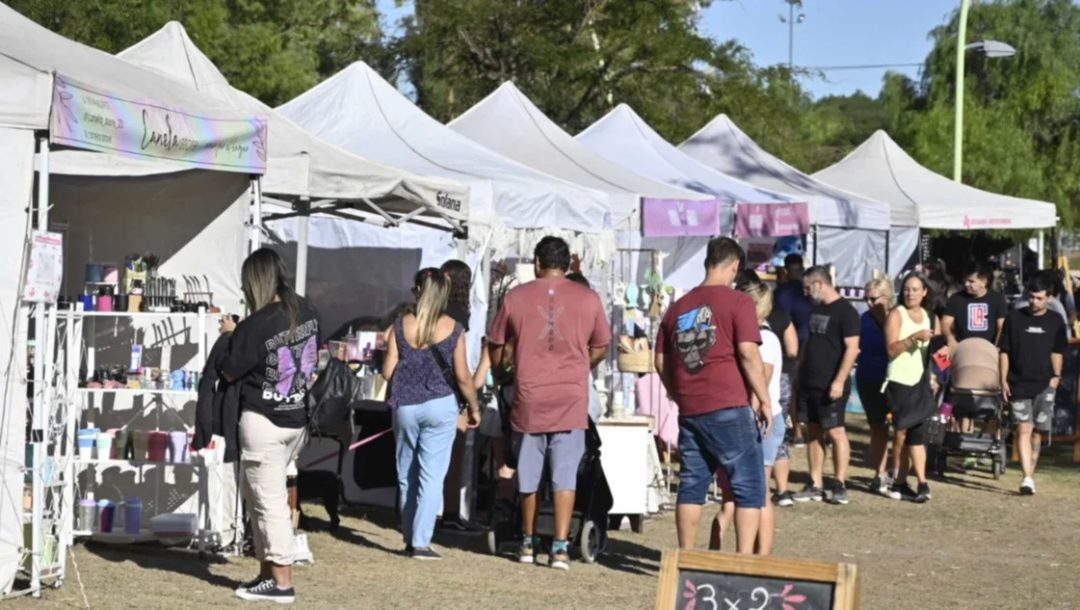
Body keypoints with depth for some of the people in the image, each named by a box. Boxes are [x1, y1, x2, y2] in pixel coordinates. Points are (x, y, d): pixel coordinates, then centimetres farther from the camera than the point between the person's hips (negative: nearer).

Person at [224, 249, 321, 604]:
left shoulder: (255, 325, -20)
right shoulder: (307, 313, 1)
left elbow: (230, 373, -8)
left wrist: (231, 335, 8)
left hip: (263, 421, -7)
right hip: (298, 420, 8)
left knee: (269, 501, 0)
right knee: (261, 496, 18)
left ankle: (282, 583, 3)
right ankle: (267, 573, 22)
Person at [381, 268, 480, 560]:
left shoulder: (401, 325, 0)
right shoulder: (453, 329, -4)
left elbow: (387, 371, 0)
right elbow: (462, 376, -3)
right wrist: (474, 407, 11)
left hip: (405, 406, 2)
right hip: (440, 405, -2)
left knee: (407, 476, 13)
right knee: (431, 476, -1)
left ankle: (410, 539, 19)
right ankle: (420, 541, -6)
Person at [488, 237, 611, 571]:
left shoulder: (515, 297, 1)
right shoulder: (588, 298, 2)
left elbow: (495, 348, 9)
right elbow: (600, 348, 11)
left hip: (528, 400, 0)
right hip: (571, 400, 0)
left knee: (528, 475, 13)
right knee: (565, 476, 1)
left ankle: (528, 543, 24)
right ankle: (560, 547, -5)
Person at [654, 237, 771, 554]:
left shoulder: (678, 307, 13)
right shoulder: (737, 302, -4)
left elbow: (661, 360, 15)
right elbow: (748, 353, -13)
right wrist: (764, 400, -7)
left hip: (689, 409, 6)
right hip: (728, 408, -6)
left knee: (692, 484, 12)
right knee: (748, 485, 1)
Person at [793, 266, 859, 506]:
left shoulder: (845, 311, -10)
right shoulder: (816, 309, 15)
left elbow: (852, 348, -16)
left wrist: (839, 381, -22)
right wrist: (799, 373, 18)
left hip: (830, 386, -8)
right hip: (809, 383, 8)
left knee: (835, 431, -5)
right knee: (813, 432, 7)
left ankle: (840, 485, 0)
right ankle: (815, 486, 11)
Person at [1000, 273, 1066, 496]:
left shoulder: (1055, 321, 6)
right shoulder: (1014, 318, 3)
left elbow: (1057, 352, 11)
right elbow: (1005, 351, 6)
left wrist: (1056, 375, -3)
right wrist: (1003, 380, 1)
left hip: (1044, 385, 1)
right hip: (1019, 385, -1)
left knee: (1037, 432, 5)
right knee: (1024, 429, -10)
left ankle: (1030, 473, 17)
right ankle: (1028, 478, -17)